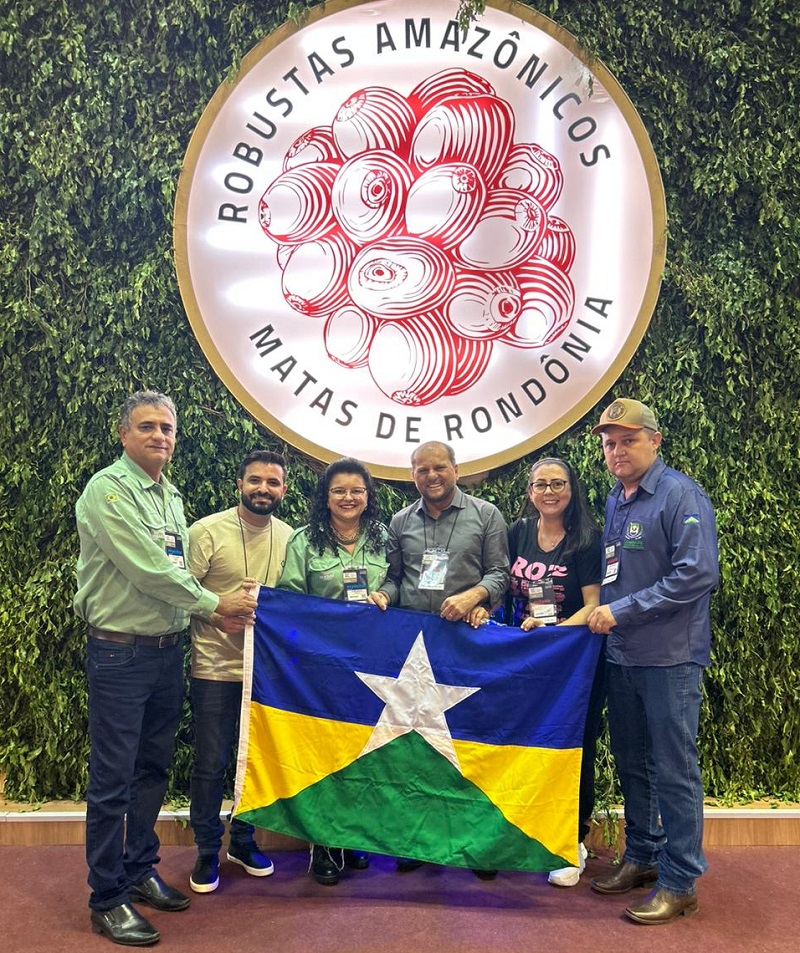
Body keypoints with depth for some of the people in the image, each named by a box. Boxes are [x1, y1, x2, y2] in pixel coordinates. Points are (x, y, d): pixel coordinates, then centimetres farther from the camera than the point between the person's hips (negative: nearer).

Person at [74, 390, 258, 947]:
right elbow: (147, 569, -19)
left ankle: (140, 870, 32)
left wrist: (209, 613, 0)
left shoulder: (171, 496, 13)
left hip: (168, 650, 8)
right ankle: (108, 899, 13)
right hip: (120, 652, -8)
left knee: (153, 770, 16)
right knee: (112, 779, 1)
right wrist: (214, 604, -12)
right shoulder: (108, 490, -12)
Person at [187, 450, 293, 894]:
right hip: (215, 666, -3)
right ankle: (207, 851, 24)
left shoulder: (290, 538, 3)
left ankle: (243, 841, 34)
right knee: (210, 763, 5)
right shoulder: (207, 531, -8)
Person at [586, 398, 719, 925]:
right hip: (622, 655, 8)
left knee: (674, 770, 2)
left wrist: (622, 611, -18)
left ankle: (679, 882, 15)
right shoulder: (615, 501, 12)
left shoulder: (681, 495, -12)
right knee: (632, 762, 17)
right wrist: (599, 613, 6)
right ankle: (644, 857, 33)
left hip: (670, 658, -8)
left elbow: (698, 574, -20)